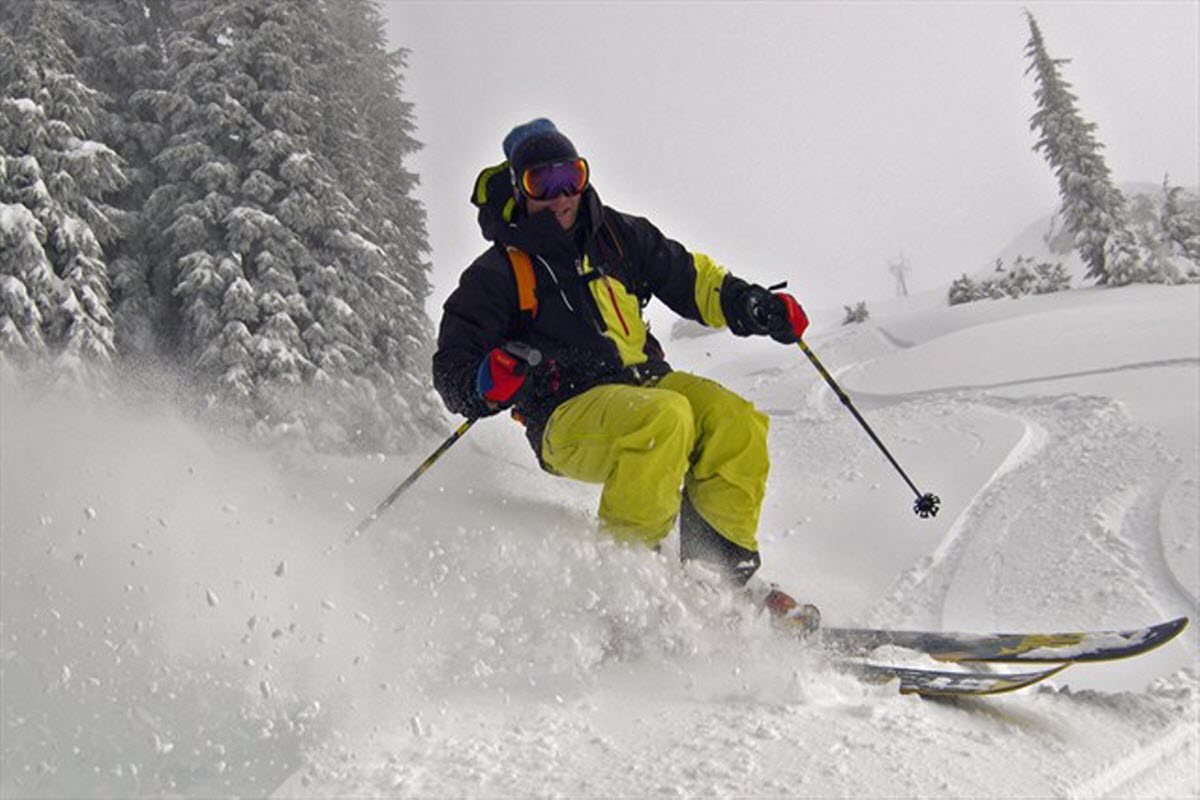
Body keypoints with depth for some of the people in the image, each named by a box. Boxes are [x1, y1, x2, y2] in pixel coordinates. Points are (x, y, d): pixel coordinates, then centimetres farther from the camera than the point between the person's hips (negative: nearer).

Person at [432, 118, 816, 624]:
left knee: (736, 423, -22)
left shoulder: (616, 236, 13)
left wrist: (753, 306, 6)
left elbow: (688, 277, 22)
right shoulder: (498, 274, 0)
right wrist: (489, 382, -25)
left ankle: (720, 569, -9)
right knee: (665, 418, -35)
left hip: (645, 383, 5)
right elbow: (452, 372, -2)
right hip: (568, 418, -5)